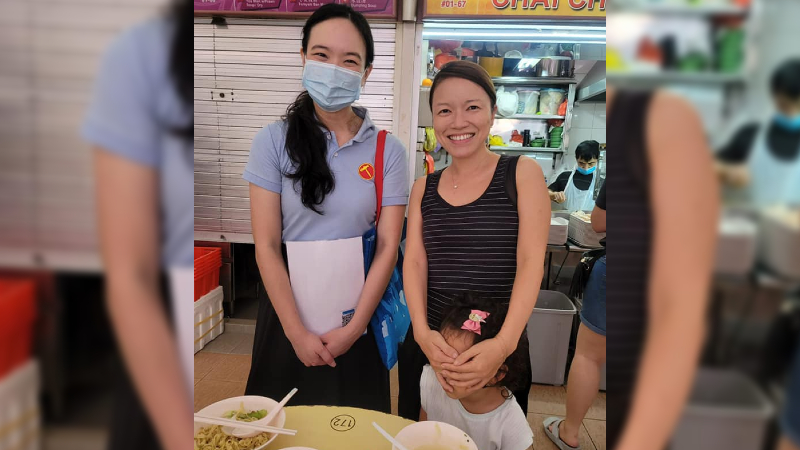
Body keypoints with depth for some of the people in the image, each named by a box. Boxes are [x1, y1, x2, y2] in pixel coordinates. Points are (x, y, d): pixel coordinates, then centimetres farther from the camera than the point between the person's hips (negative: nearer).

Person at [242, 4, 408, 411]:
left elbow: (388, 246, -7)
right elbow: (266, 246, -9)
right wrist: (297, 332, -12)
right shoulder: (274, 141, -8)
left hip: (358, 314, 1)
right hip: (289, 310, 0)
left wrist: (354, 329, -11)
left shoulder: (388, 151, -5)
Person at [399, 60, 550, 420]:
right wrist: (422, 332, -18)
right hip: (429, 345, 3)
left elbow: (531, 260, -12)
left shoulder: (523, 174, -4)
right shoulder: (423, 189, 6)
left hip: (501, 349, -2)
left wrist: (504, 343, -23)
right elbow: (414, 262, -1)